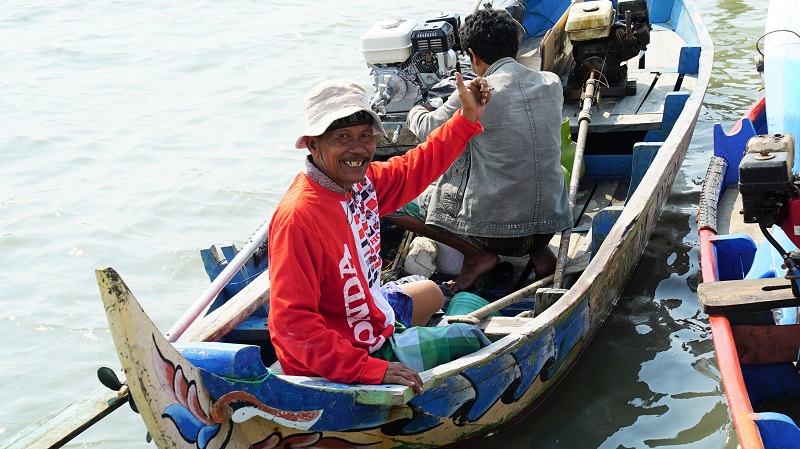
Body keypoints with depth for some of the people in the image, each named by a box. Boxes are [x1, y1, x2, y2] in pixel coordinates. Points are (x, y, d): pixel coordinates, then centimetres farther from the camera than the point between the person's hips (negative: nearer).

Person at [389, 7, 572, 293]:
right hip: (550, 226, 5)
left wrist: (417, 112, 31)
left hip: (496, 232, -5)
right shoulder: (552, 84, 2)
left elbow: (428, 131, 7)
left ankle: (476, 254, 0)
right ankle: (539, 251, 15)